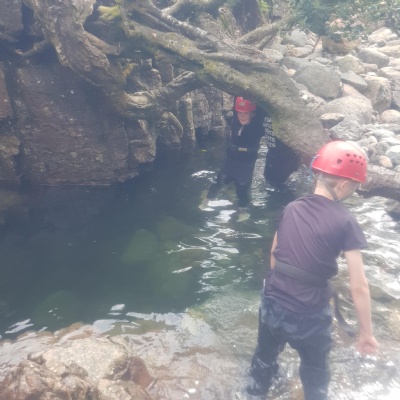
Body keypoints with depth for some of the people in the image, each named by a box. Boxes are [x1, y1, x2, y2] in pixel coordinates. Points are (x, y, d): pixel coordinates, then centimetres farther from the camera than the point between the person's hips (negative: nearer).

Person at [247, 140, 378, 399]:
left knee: (265, 355, 31)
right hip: (309, 314, -4)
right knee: (315, 372, 25)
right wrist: (366, 332, -5)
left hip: (272, 303, 5)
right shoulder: (345, 222, -16)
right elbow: (359, 287, -16)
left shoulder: (292, 208, -1)